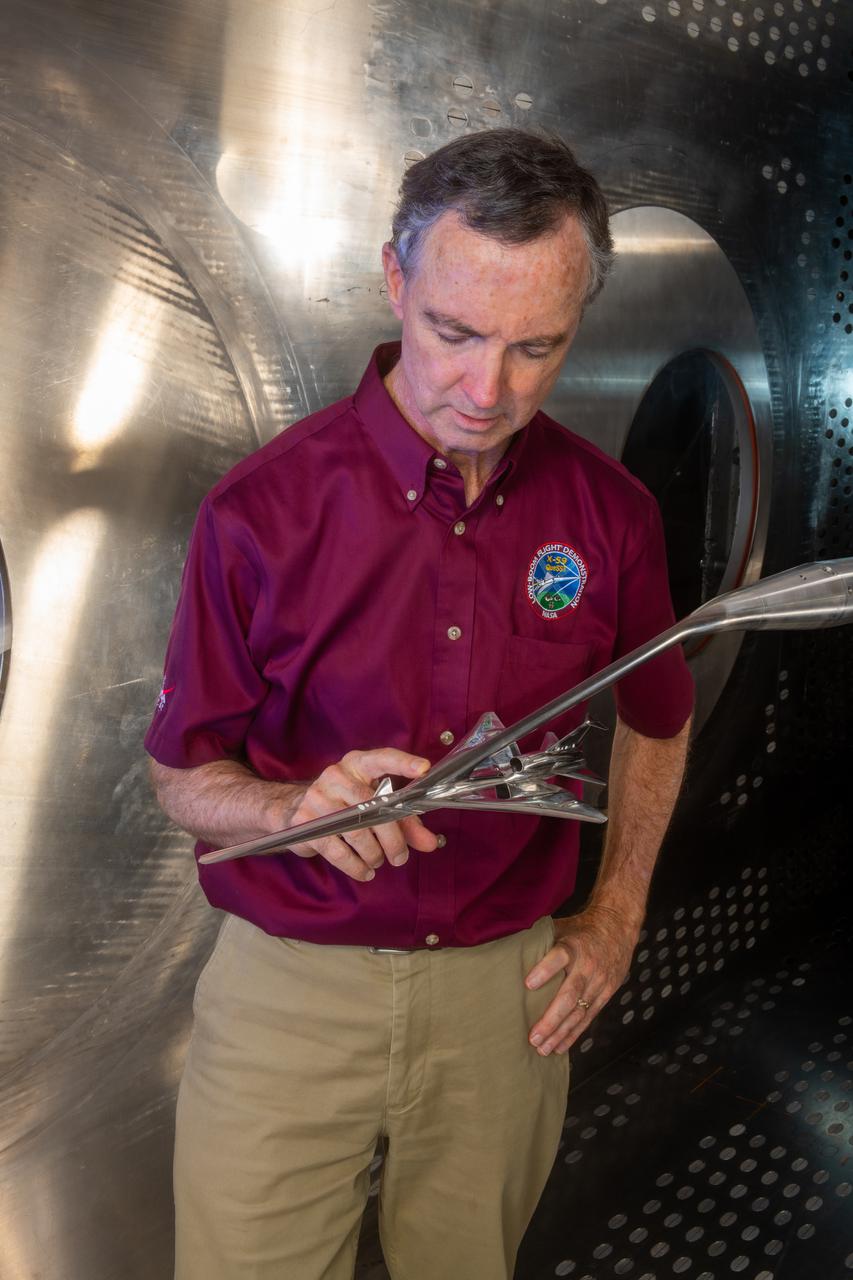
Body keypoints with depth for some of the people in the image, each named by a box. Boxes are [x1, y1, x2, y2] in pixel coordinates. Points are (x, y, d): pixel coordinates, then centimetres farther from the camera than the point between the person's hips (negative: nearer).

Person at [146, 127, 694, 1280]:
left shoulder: (609, 512, -4)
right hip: (290, 980, -2)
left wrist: (616, 919, 8)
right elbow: (182, 775, -4)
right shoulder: (263, 507, -13)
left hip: (506, 989, 3)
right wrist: (294, 807, -25)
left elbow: (656, 720, 14)